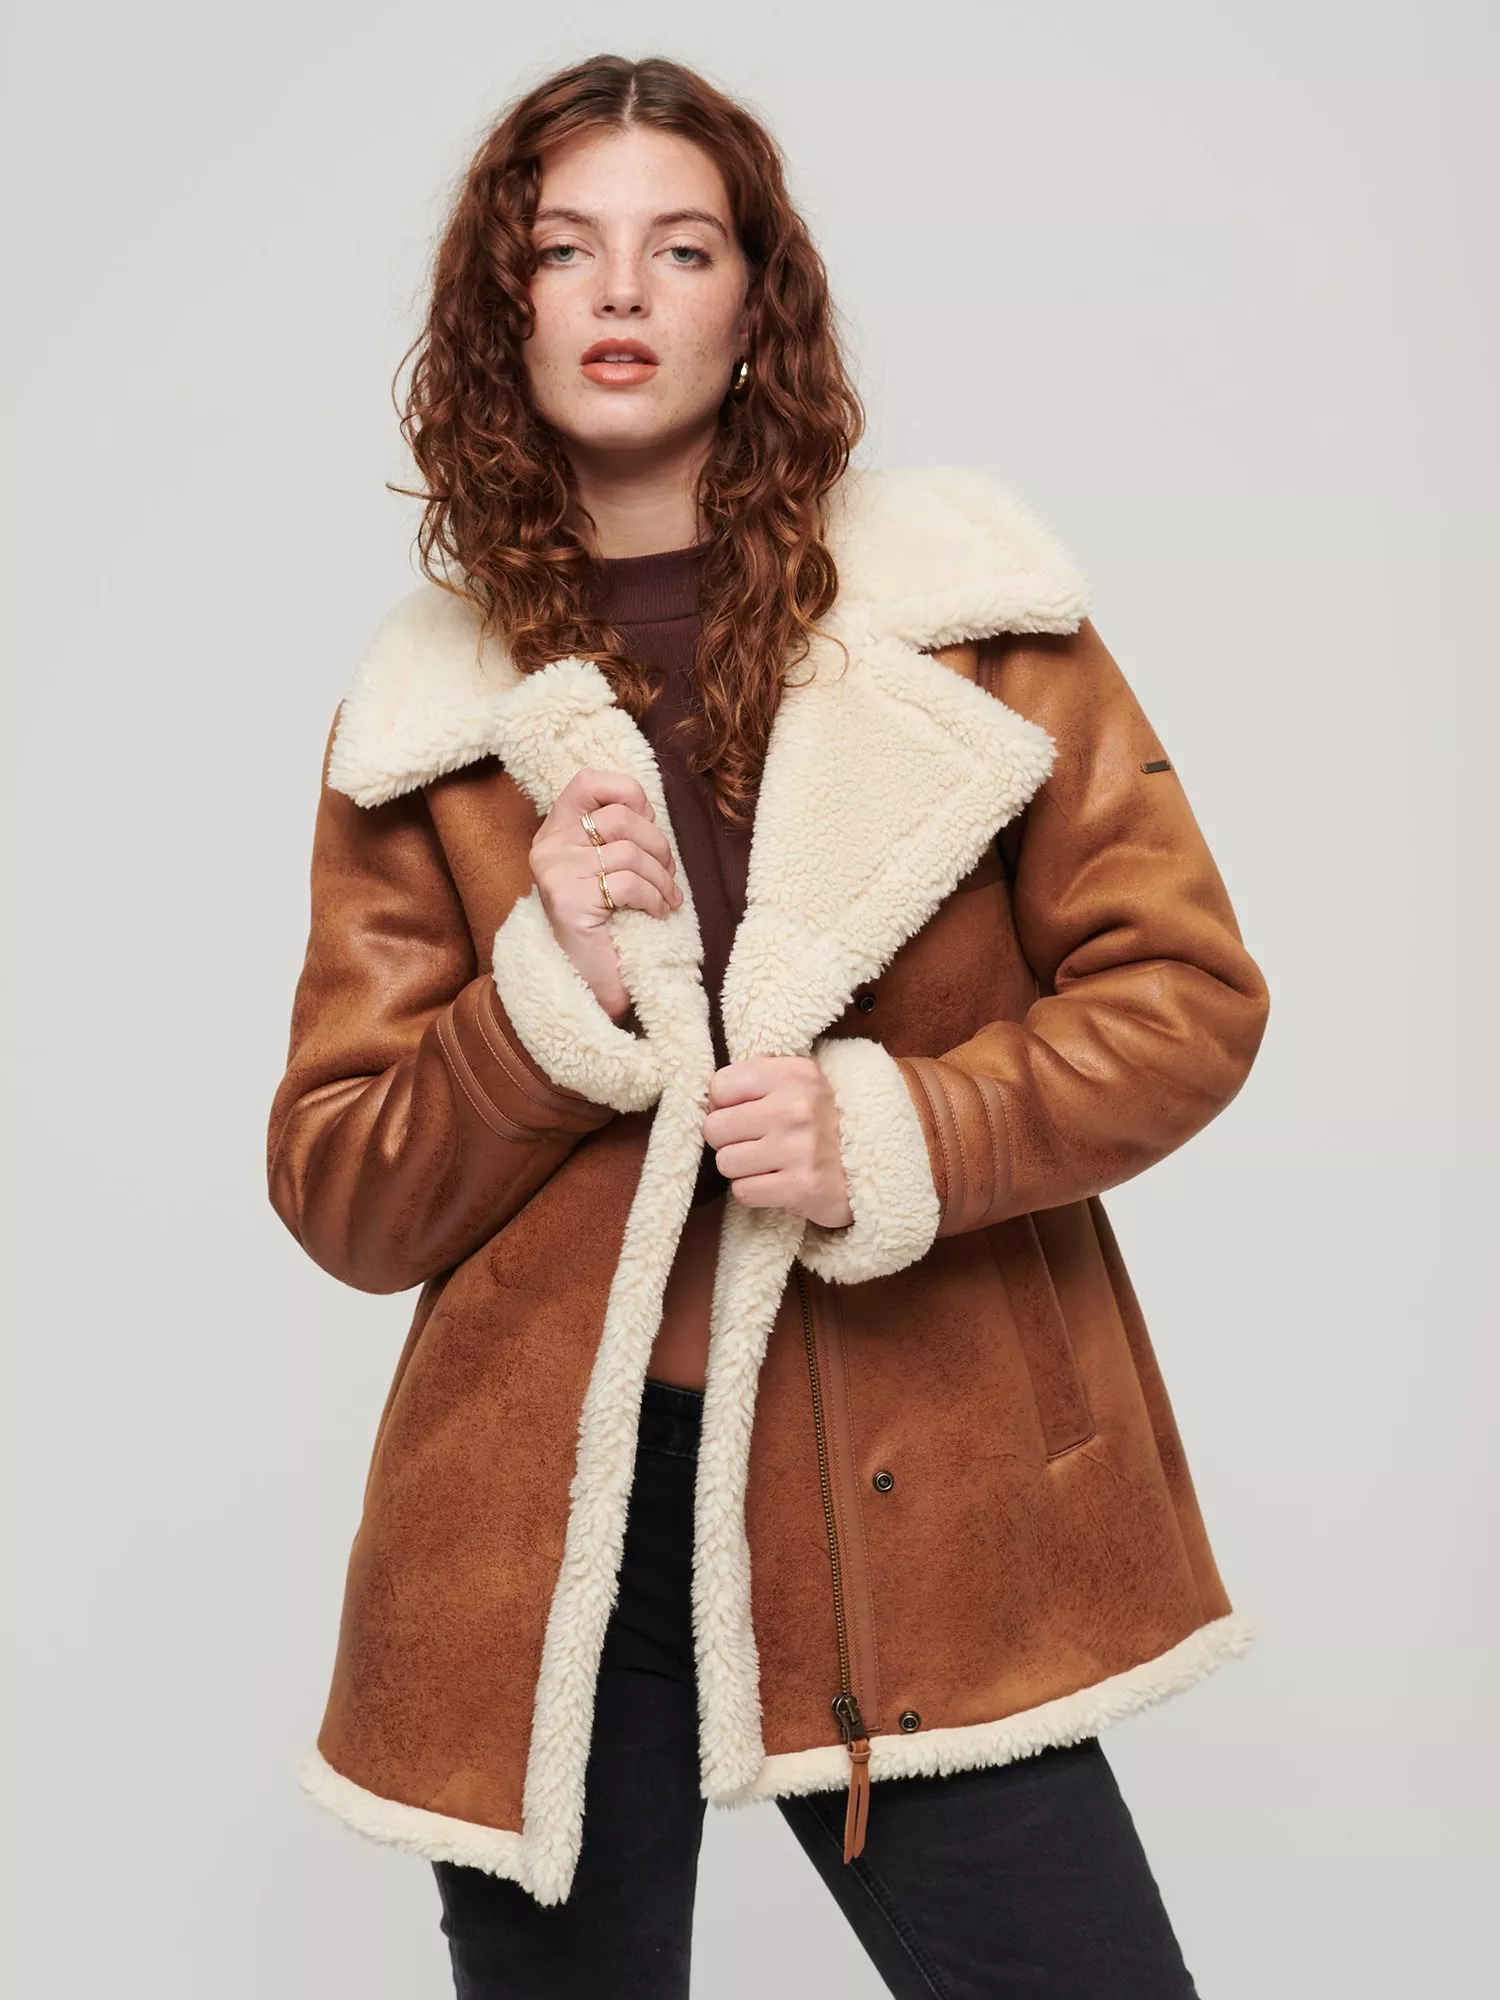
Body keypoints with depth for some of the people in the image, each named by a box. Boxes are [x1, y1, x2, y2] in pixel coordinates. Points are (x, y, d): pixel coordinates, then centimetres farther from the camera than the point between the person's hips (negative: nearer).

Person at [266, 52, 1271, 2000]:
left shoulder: (962, 610, 2)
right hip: (541, 1533, 1)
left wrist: (894, 1136, -15)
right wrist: (553, 996, -13)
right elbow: (343, 1195, 5)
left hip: (914, 1507, 0)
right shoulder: (423, 710, 5)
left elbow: (1187, 991, 0)